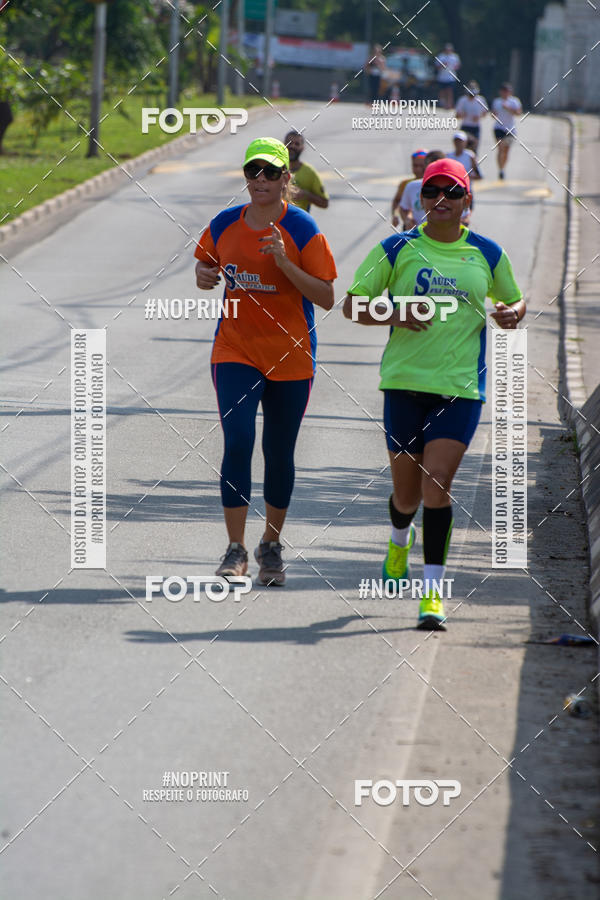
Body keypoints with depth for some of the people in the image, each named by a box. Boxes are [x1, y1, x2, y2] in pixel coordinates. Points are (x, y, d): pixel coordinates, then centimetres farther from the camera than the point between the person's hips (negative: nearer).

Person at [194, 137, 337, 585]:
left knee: (279, 454, 7)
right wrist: (205, 276, -6)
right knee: (238, 442, -14)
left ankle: (272, 546, 26)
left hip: (290, 355, -1)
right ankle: (236, 550, -9)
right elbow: (205, 269, 18)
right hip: (235, 350, 1)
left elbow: (326, 298, -10)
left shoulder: (302, 229, -8)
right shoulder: (224, 225, 1)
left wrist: (284, 262, -22)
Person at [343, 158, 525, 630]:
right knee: (407, 493, 9)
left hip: (462, 387, -1)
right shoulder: (397, 249, 2)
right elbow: (352, 305, 5)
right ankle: (400, 539, 46)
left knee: (437, 487, -14)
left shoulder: (486, 254, 6)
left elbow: (515, 301, 21)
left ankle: (434, 592, -10)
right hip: (405, 381, 1)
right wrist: (395, 316, -13)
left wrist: (512, 313, -4)